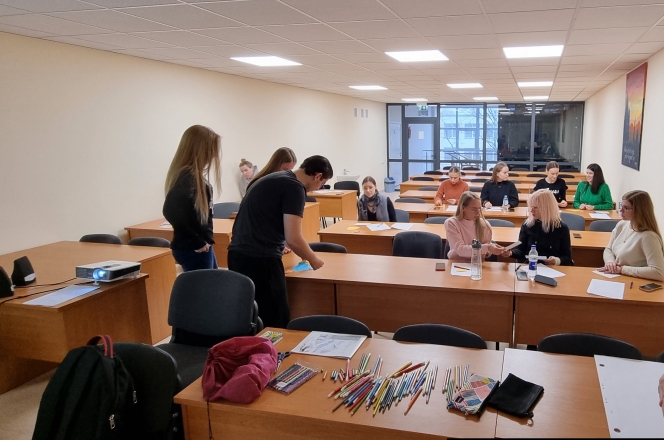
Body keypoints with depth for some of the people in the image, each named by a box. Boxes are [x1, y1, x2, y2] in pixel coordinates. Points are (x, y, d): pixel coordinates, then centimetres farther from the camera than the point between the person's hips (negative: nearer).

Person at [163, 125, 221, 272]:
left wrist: (204, 241, 6)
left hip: (202, 247, 9)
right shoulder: (187, 177, -20)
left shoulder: (194, 176, 8)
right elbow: (171, 211, -32)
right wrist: (197, 242, -22)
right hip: (192, 249, -9)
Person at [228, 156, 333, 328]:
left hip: (237, 254, 9)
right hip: (260, 259, -9)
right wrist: (313, 259, 3)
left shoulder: (274, 178, 19)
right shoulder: (295, 187, -9)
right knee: (276, 324, 1)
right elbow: (293, 239, -15)